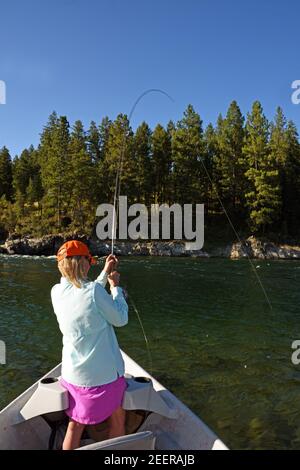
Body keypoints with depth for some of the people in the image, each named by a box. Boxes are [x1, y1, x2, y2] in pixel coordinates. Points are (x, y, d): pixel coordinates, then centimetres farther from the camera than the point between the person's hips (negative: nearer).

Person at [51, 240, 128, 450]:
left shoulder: (57, 292, -5)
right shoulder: (94, 290, -24)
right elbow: (121, 319, -11)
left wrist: (105, 273, 13)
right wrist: (115, 286, -2)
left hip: (72, 373, 5)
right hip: (103, 373, -5)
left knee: (75, 425, 23)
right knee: (117, 421, 21)